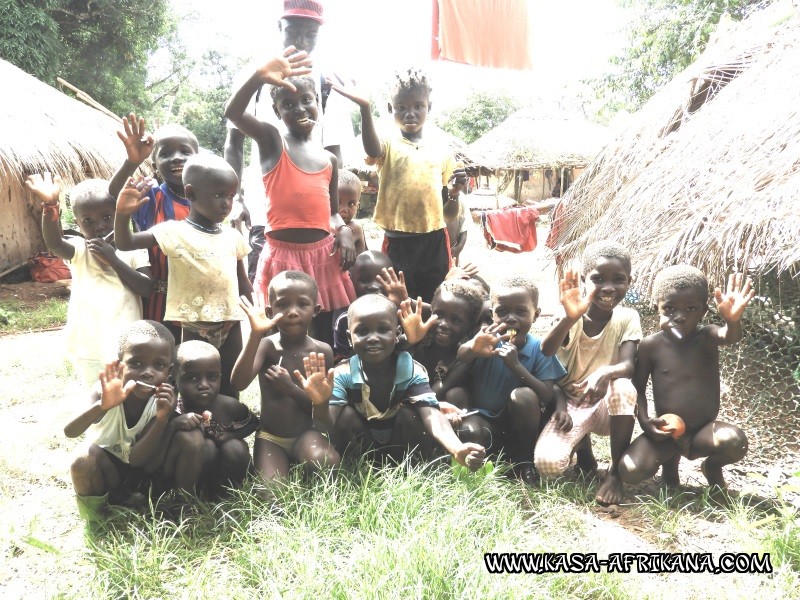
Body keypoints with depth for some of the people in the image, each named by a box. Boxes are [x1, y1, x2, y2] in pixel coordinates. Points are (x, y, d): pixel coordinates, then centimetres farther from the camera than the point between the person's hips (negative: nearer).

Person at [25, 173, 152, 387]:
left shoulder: (132, 250, -1)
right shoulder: (79, 251, -2)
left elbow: (147, 288, -13)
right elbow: (54, 243, -25)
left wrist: (113, 260, -19)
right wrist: (50, 205, -42)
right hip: (90, 348, 0)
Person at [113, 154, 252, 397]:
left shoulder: (233, 236, 7)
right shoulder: (174, 232, -6)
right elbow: (126, 243, -11)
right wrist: (123, 214, -29)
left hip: (229, 323, 4)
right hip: (192, 326, -3)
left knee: (229, 390, 13)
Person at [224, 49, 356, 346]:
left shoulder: (329, 159, 11)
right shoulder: (272, 141, 0)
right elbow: (232, 112, -19)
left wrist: (344, 233, -4)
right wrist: (259, 77, -35)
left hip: (323, 254, 4)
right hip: (284, 255, -4)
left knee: (325, 331, 13)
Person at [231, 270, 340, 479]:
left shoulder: (322, 351, -7)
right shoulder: (267, 346, -10)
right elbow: (239, 383, -27)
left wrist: (291, 388, -23)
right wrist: (255, 335, -36)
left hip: (306, 434, 0)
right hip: (270, 437, 0)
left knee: (325, 462, -30)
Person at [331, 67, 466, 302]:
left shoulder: (441, 150, 8)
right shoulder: (388, 146, -2)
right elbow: (372, 150, -29)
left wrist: (457, 187, -7)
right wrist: (365, 108, -43)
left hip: (435, 239, 3)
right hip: (399, 240, -3)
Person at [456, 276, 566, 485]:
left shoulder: (539, 349, -9)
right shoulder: (487, 341, -10)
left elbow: (547, 395, -17)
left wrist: (515, 365, -28)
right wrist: (472, 348, -51)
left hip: (518, 423, 1)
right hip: (485, 419, -1)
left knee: (523, 396, -31)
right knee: (468, 430, -34)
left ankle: (523, 461, -11)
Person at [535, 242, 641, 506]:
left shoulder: (628, 318, -8)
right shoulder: (572, 317, -9)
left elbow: (628, 365, -22)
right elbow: (544, 357, -23)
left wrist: (606, 373, -44)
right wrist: (569, 319, -40)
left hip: (607, 407, 0)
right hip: (570, 405, 0)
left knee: (623, 388, -36)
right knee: (548, 463, -26)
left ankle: (616, 471, -15)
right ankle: (581, 442, 13)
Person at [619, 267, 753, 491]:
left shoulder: (706, 338, -7)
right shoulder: (651, 345, -6)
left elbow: (730, 337, -31)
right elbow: (637, 387, 1)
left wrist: (733, 320, -55)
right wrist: (644, 420, -16)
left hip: (704, 431, 0)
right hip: (665, 433, 1)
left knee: (735, 441, -33)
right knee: (630, 471, -22)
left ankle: (712, 466, 8)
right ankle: (670, 459, 16)